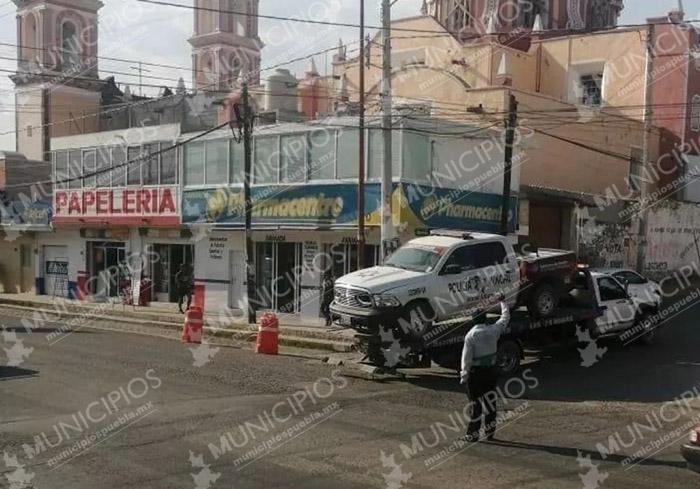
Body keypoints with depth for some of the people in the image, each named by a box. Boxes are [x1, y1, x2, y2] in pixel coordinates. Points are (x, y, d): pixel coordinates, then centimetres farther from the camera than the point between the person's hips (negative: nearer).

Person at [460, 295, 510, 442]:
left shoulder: (470, 335, -14)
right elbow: (505, 317, 14)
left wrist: (464, 376, -8)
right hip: (491, 370, 4)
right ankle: (489, 431, 19)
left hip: (475, 372, -3)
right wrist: (502, 302, 29)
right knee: (490, 401, 14)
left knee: (475, 403, 3)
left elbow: (466, 357, -14)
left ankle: (473, 434, 8)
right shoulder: (493, 330, -4)